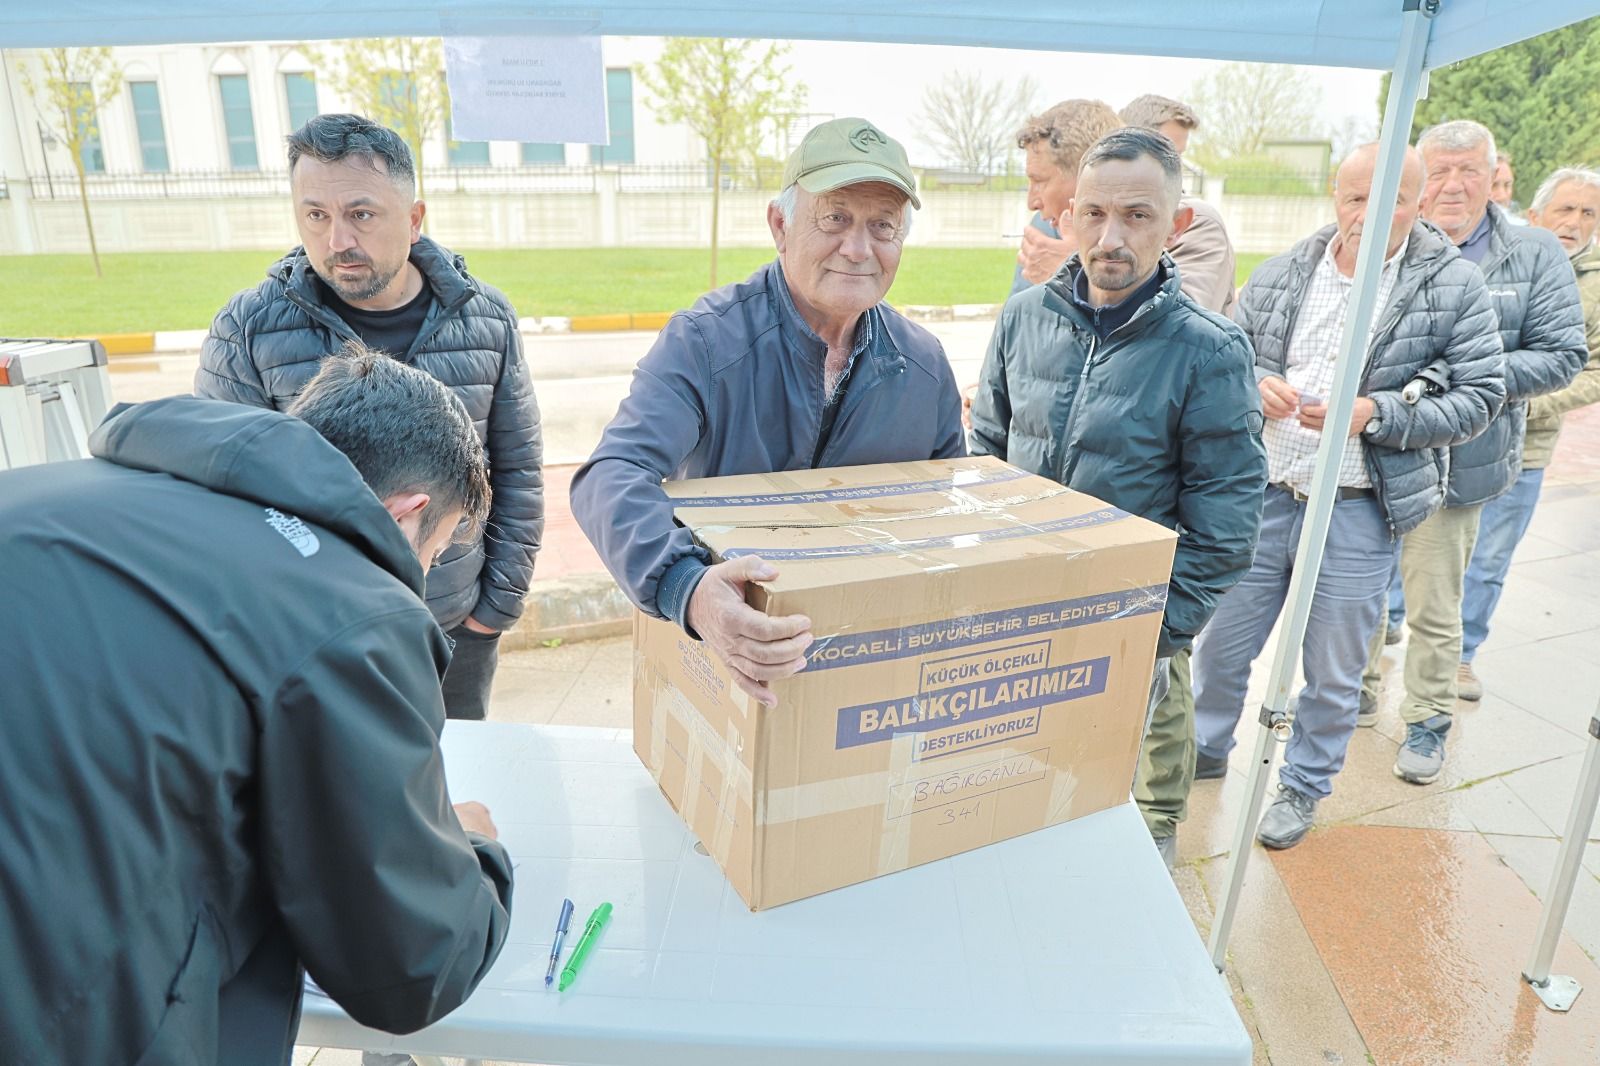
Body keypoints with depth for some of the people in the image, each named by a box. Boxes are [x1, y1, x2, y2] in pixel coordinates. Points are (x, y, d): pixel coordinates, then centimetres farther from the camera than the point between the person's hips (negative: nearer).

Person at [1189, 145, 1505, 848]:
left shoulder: (1454, 288, -5)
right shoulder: (1279, 276, 2)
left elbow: (1479, 397, -5)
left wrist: (1375, 414, -20)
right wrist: (1252, 385, -14)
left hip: (1358, 513, -2)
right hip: (1259, 496, 2)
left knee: (1332, 672, 13)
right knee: (1220, 645, 14)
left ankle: (1304, 786, 36)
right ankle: (1206, 750, 40)